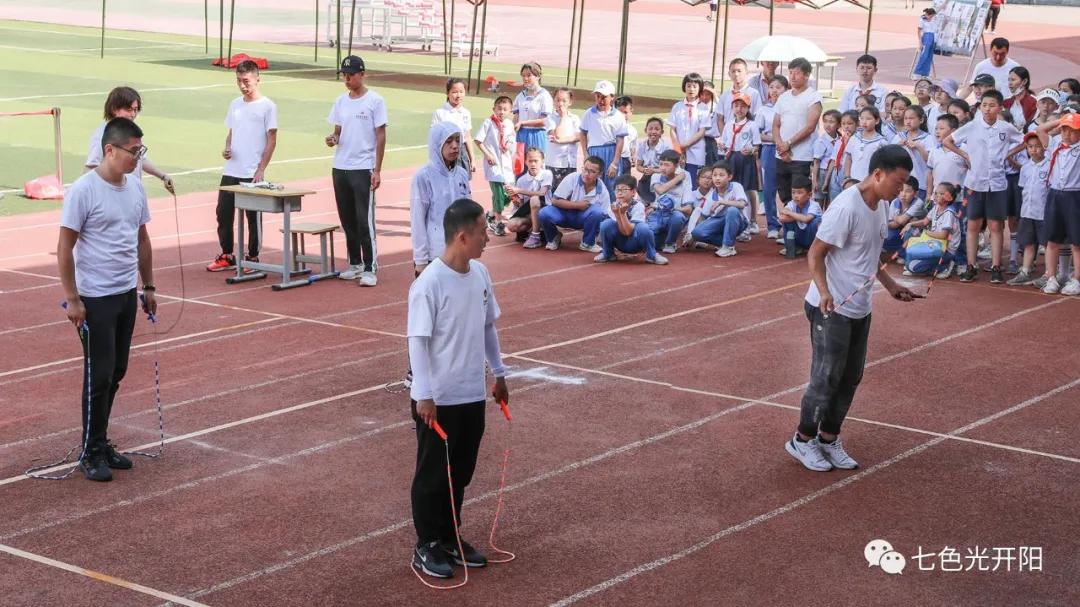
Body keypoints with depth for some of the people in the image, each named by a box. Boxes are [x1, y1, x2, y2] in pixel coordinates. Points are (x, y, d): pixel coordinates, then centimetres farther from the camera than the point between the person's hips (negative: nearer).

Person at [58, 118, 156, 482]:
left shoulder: (135, 187, 6)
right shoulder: (84, 191, -16)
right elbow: (64, 247, -14)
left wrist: (148, 287, 17)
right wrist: (72, 299, -15)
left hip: (126, 295, 7)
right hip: (95, 299, -7)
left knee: (116, 373, 13)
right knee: (99, 376, -3)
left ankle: (100, 442, 25)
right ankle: (91, 453, 8)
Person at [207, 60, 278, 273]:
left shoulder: (267, 106, -5)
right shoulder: (235, 104, 12)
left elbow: (271, 140, -6)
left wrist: (261, 169, -12)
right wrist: (227, 149, -1)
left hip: (252, 173, -6)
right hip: (230, 171, 6)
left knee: (253, 217, 3)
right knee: (223, 213, 6)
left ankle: (253, 257, 13)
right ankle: (227, 256, 17)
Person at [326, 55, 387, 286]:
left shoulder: (375, 101, -5)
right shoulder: (341, 101, 11)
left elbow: (381, 136, -7)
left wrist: (377, 170, -12)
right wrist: (332, 138, -8)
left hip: (363, 169, -6)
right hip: (340, 168, 6)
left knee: (364, 221, -7)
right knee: (347, 220, 11)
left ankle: (370, 269, -4)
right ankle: (355, 264, 21)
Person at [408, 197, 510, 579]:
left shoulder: (480, 274, 2)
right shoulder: (429, 284, -20)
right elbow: (418, 342, -18)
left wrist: (499, 373, 17)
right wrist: (424, 396, -19)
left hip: (474, 394, 7)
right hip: (439, 399, -7)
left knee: (461, 472, 16)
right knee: (433, 475, 6)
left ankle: (450, 538, 30)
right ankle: (426, 547, 18)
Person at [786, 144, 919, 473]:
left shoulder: (879, 205, 7)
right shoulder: (846, 207, -21)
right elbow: (815, 254, -19)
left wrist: (890, 285, 17)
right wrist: (824, 292, -32)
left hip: (860, 309, 9)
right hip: (831, 309, -9)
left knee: (850, 378, 12)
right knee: (826, 378, -1)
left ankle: (829, 439, 26)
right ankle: (802, 440, 16)